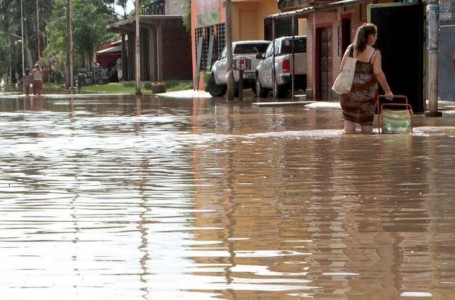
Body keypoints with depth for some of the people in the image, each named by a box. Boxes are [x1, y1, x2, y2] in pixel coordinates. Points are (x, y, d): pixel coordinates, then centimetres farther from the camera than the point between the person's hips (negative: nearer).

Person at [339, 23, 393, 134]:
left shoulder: (350, 49, 3)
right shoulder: (374, 53, -8)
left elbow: (342, 69, 0)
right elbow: (378, 72, -17)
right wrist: (387, 90, -13)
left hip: (349, 90, 3)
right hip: (366, 91, -3)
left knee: (349, 118, 10)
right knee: (367, 120, 6)